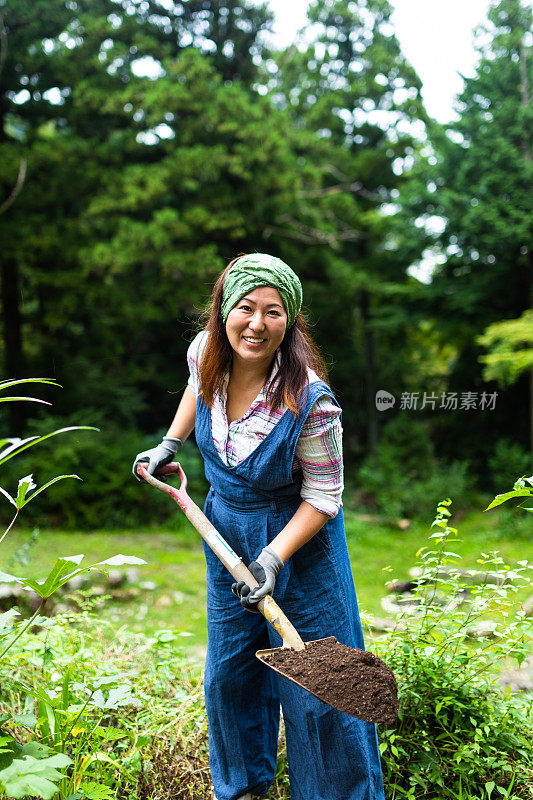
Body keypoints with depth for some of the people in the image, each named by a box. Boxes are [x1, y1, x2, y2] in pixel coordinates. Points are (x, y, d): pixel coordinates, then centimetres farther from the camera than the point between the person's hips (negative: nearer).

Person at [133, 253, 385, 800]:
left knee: (314, 684, 1)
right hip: (227, 536, 6)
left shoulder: (310, 401, -29)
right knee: (229, 671, 19)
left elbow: (323, 498, -19)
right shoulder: (205, 352, -13)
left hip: (297, 536, -5)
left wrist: (274, 557, -28)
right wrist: (170, 443, 10)